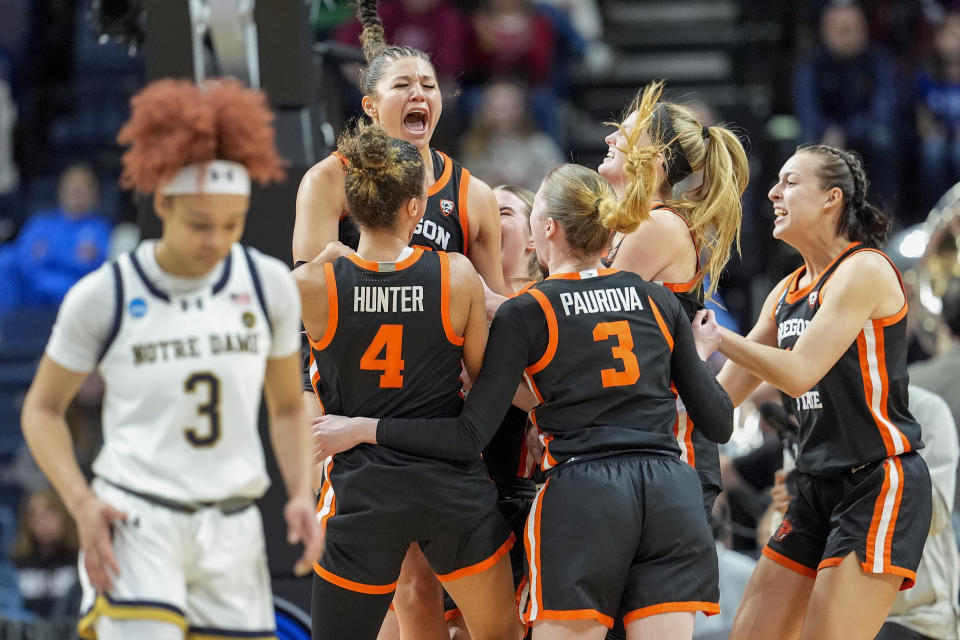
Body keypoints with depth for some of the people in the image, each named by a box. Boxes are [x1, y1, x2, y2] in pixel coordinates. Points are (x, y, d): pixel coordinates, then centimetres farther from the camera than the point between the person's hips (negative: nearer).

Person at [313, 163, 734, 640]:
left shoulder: (525, 314, 1)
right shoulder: (658, 301, 12)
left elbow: (470, 436, -4)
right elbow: (718, 422, 14)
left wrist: (363, 429, 3)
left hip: (582, 495, -4)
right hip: (671, 496, 4)